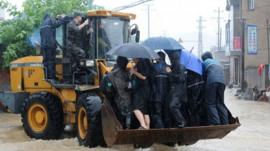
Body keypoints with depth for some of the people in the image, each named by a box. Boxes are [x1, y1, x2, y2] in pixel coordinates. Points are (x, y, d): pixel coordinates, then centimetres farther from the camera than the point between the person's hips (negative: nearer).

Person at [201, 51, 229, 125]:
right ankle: (225, 122, 9)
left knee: (211, 103, -3)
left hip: (212, 81, -5)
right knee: (220, 103, 14)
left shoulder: (205, 62, 20)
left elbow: (203, 75, 19)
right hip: (222, 81, 6)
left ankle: (215, 123, -15)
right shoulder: (217, 62, 35)